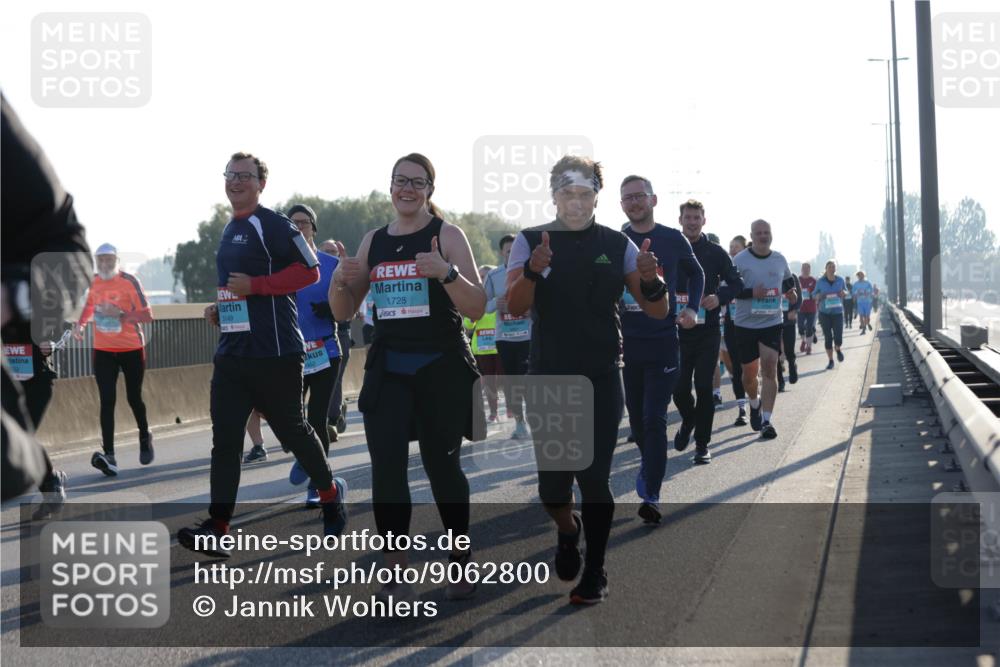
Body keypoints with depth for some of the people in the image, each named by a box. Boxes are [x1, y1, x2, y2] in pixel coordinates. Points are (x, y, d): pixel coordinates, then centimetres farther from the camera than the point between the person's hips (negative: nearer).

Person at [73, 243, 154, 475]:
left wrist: (120, 313, -28)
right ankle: (109, 456, -16)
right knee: (107, 401, -9)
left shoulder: (129, 281, -13)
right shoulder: (94, 282, 2)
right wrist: (81, 324, 4)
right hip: (103, 350, 3)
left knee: (133, 398, 10)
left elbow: (147, 315, -15)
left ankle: (145, 439, 39)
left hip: (132, 349, -3)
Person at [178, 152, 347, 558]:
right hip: (231, 352, 7)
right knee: (225, 440, -3)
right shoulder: (230, 231, 18)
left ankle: (330, 493, 31)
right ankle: (216, 528, -7)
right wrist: (220, 309, 12)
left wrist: (253, 286, -19)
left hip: (275, 353, -7)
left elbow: (309, 271, -14)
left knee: (291, 429, 6)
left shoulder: (273, 226, -8)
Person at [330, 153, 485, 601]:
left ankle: (461, 562, 26)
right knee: (387, 468, -7)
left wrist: (447, 273, -27)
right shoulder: (373, 242, 9)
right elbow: (344, 312, 13)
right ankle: (395, 572, 0)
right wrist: (342, 281, -8)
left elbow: (477, 309, -11)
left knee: (442, 465, 7)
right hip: (388, 371, 3)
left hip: (442, 369, -3)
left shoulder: (447, 236, -4)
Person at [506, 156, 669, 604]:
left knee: (595, 479, -3)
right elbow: (514, 307, -13)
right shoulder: (530, 242, 1)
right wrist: (533, 270, -34)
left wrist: (650, 282, -22)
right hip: (547, 378, 0)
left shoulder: (617, 245, 4)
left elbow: (657, 312, 1)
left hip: (602, 380, 0)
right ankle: (568, 531, 33)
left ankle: (595, 572, 12)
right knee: (552, 485, 0)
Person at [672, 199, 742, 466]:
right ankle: (688, 420, 34)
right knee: (679, 387, 1)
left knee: (703, 387, -3)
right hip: (677, 328, 1)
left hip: (707, 329, -1)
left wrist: (719, 297, -13)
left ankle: (702, 443, 6)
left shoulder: (715, 252, 3)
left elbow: (736, 283, 5)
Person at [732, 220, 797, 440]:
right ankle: (755, 403, 41)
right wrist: (751, 293, -22)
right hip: (746, 323, -1)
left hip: (772, 323, 1)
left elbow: (788, 280, 23)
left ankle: (766, 421, -10)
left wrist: (790, 291, 1)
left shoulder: (779, 259, 6)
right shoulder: (739, 260, -6)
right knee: (749, 372, 9)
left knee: (769, 369, -11)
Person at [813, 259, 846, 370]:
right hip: (824, 312, 0)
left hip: (838, 312, 0)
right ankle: (830, 361, 12)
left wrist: (843, 293, -9)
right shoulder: (820, 281, -4)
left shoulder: (840, 280, 0)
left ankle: (838, 350, 25)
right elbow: (814, 295, 6)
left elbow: (845, 292, 14)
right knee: (828, 338, -1)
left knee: (838, 337, -10)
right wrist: (819, 296, -17)